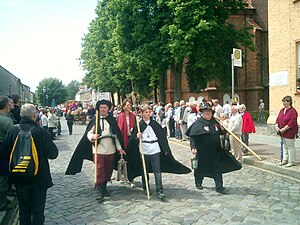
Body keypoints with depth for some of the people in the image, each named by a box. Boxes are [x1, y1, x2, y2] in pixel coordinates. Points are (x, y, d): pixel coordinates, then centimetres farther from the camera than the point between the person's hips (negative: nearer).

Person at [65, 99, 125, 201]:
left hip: (111, 150, 3)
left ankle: (104, 187, 31)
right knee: (100, 171, -4)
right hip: (99, 150, -3)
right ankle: (100, 191, 6)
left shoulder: (112, 120, 5)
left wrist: (119, 147, 8)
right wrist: (92, 137, -26)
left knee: (108, 170, 13)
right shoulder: (95, 120, -2)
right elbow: (88, 133, -3)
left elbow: (116, 135, 10)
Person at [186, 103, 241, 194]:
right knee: (201, 167, 13)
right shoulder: (198, 123, -10)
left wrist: (222, 129, -1)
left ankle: (219, 187, 12)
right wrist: (193, 147, -24)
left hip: (215, 150, 4)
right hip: (202, 150, -4)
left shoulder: (215, 122, 7)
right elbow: (193, 136, -15)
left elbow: (220, 132, 21)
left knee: (217, 168, 3)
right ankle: (198, 182, 36)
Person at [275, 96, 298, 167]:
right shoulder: (282, 110, 10)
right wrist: (276, 126, -4)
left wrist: (284, 129, -22)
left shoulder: (293, 111, -15)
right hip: (283, 132, 8)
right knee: (284, 146, 15)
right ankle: (285, 160, 25)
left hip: (290, 133, -8)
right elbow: (278, 119, 12)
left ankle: (291, 162, 10)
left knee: (290, 146, 0)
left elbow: (292, 123, -22)